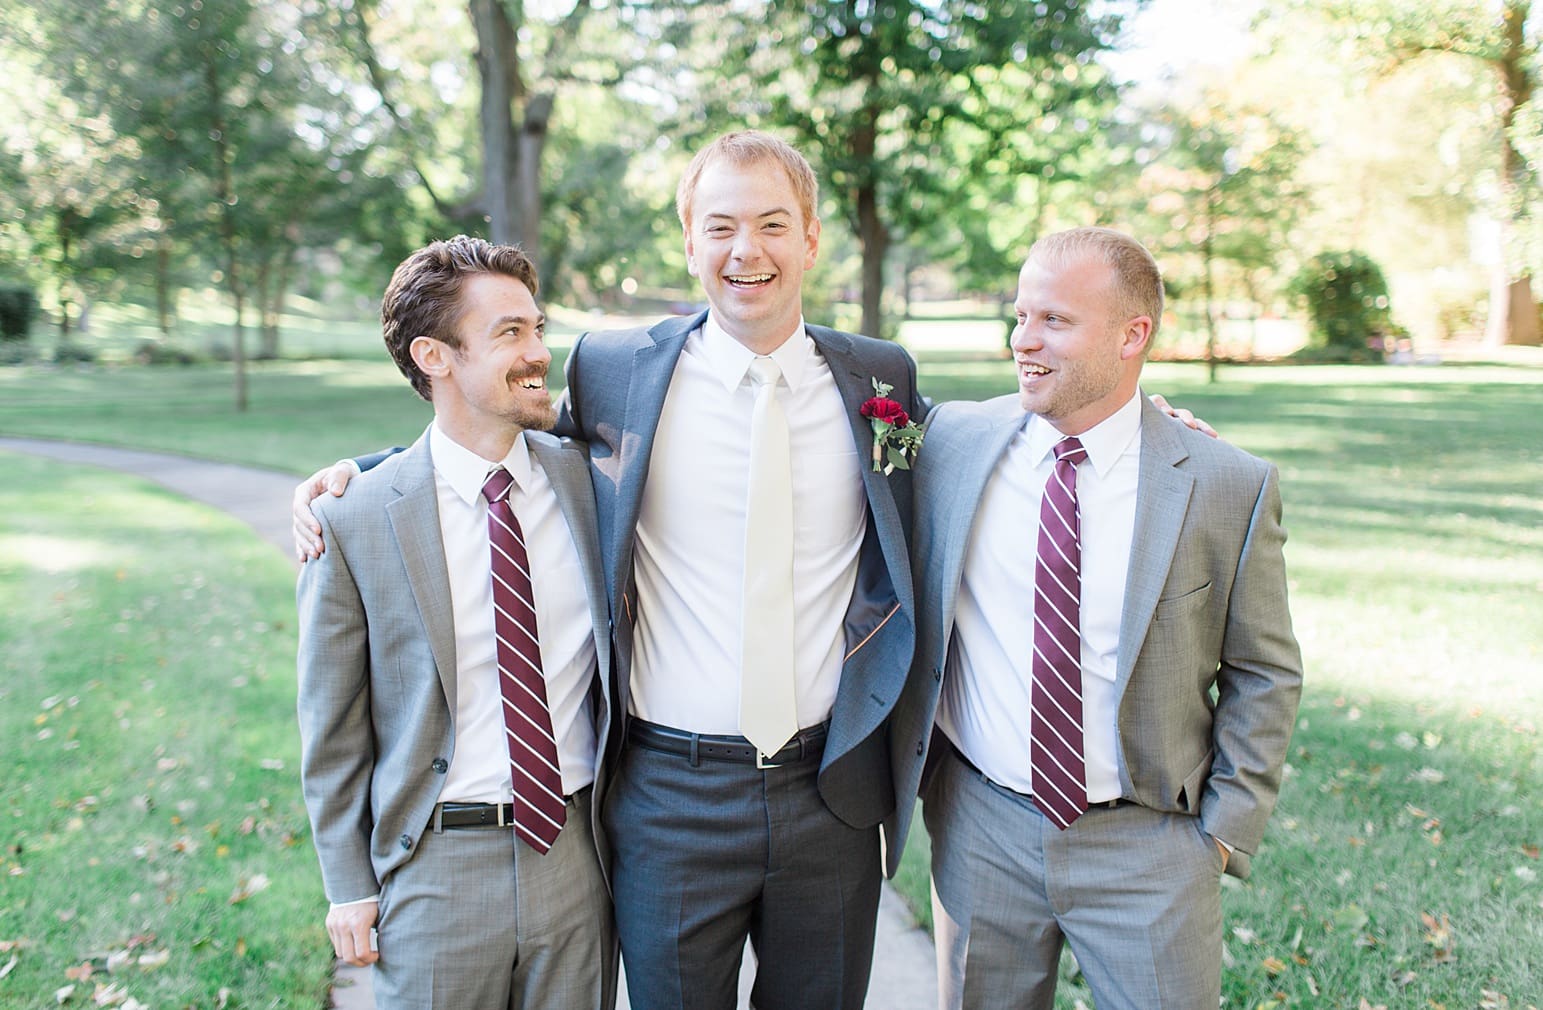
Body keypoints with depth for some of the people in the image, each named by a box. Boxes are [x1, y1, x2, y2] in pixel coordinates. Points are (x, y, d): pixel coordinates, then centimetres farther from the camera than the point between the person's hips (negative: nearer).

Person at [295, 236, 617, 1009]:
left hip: (578, 852, 3)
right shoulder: (354, 522, -9)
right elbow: (332, 727, -1)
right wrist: (349, 890, 1)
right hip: (437, 868, -2)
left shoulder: (590, 477, -1)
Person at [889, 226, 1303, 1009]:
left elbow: (1263, 675, -1)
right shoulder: (952, 439, -5)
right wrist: (898, 763, 4)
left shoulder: (1229, 487, -9)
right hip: (980, 827, 2)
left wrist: (1226, 828, -3)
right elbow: (901, 589, 7)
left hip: (1147, 838, -1)